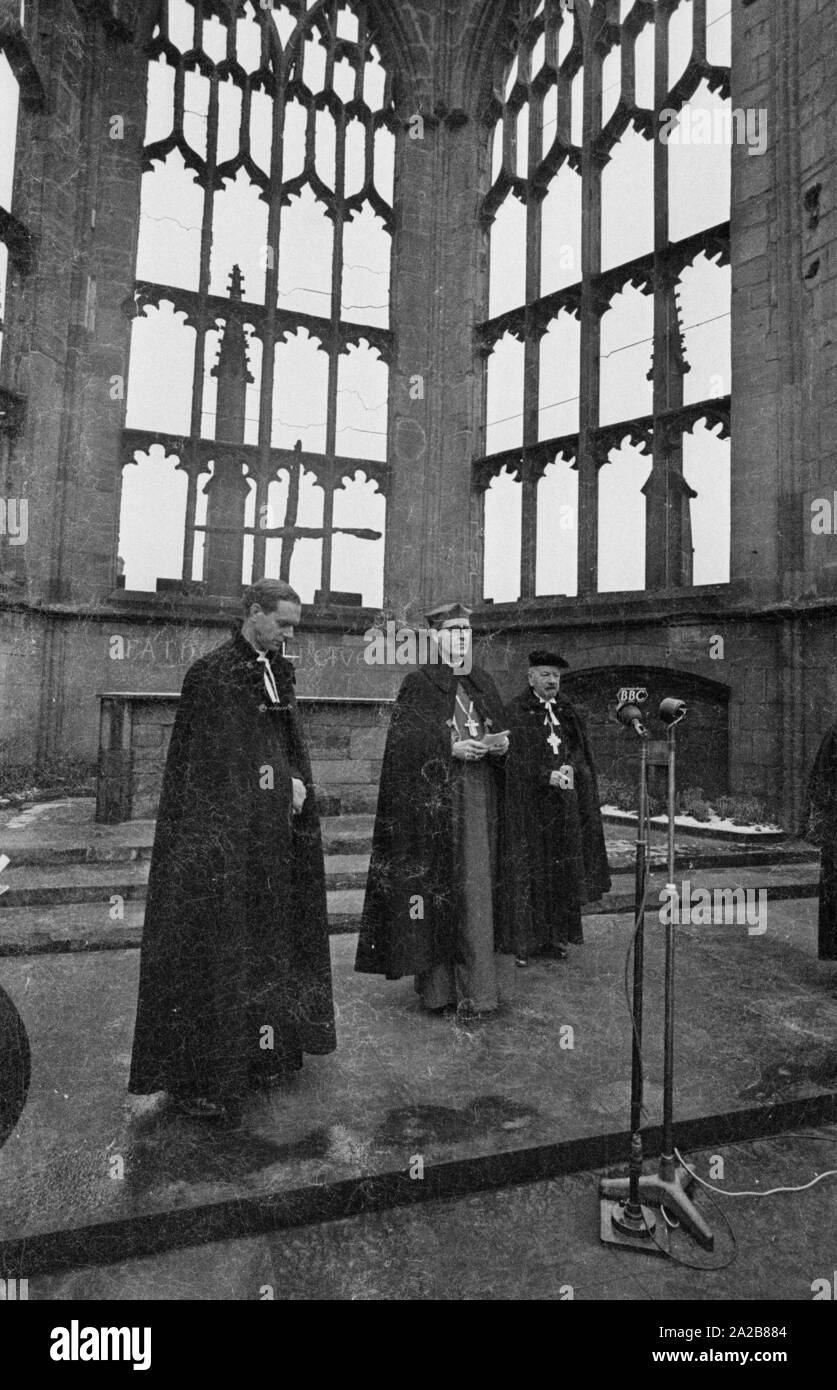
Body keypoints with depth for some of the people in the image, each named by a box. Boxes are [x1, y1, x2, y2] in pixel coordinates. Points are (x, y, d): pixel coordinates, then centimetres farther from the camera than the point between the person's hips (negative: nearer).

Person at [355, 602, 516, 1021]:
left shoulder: (484, 685, 16)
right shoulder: (418, 684, 1)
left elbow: (500, 733, 18)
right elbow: (403, 740, -8)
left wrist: (500, 745, -5)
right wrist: (451, 747, -19)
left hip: (477, 802, 4)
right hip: (432, 801, -4)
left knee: (474, 893, 3)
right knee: (435, 888, -2)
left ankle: (475, 992, 10)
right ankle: (437, 987, 10)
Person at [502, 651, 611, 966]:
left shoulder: (566, 711, 14)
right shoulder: (516, 711, -3)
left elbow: (579, 749, 9)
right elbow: (516, 757, -11)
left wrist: (570, 768, -12)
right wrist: (548, 776, -23)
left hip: (565, 802, 5)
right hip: (530, 801, -5)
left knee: (562, 868, 8)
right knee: (530, 869, -3)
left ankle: (555, 936, 18)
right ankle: (523, 940, 7)